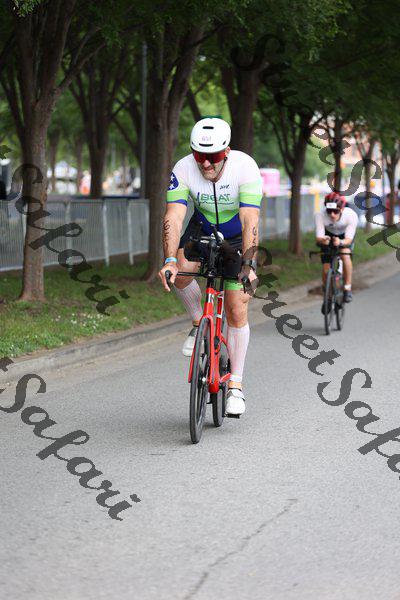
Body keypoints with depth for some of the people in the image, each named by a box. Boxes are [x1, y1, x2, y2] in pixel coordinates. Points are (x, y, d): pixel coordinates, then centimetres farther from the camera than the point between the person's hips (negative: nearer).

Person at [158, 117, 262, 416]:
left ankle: (236, 384, 6)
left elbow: (250, 220, -37)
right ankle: (200, 322, 1)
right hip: (202, 228, 2)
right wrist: (170, 261, -46)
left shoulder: (245, 167, -31)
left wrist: (248, 264, -47)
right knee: (180, 274, -29)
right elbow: (174, 217, -33)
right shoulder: (183, 170, -26)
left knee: (237, 311, -7)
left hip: (238, 237, -2)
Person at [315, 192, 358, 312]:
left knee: (345, 256, -30)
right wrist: (322, 240, -60)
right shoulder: (320, 215, -35)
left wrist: (341, 242, -58)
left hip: (345, 236, -1)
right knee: (326, 269, -7)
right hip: (328, 235, 1)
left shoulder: (351, 215, -37)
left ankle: (347, 288, -14)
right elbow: (318, 238, -36)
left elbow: (349, 239, -36)